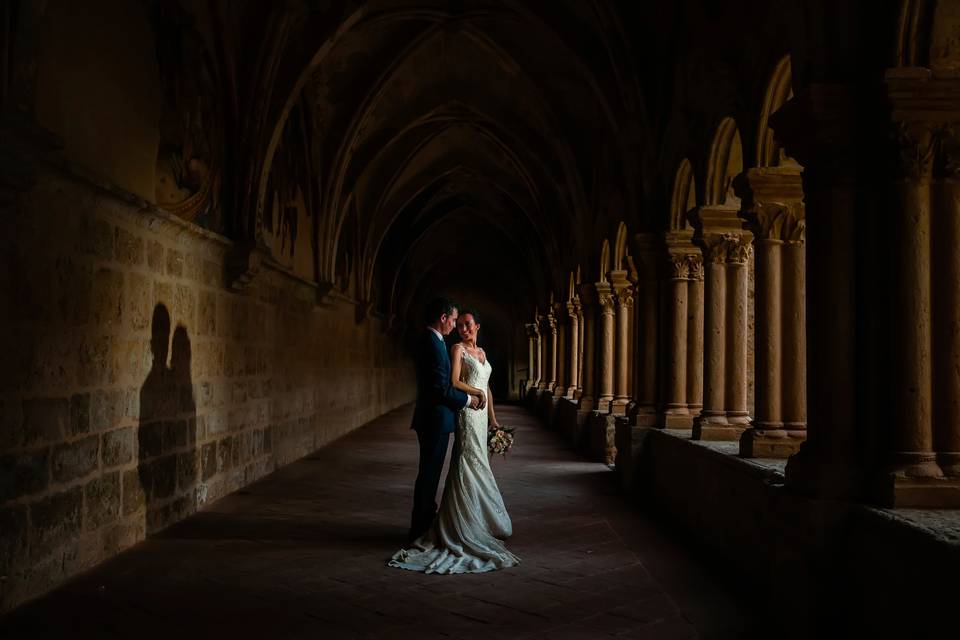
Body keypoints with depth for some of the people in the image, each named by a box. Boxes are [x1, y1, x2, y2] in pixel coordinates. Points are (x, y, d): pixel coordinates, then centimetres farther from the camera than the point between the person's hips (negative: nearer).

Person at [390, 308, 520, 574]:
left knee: (476, 464, 9)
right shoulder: (458, 349, -6)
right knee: (471, 464, -7)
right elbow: (454, 382, -16)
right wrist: (478, 392, -6)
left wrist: (492, 417, 17)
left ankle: (476, 520, 14)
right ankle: (466, 524, -2)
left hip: (480, 414, 8)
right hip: (467, 413, -8)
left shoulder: (481, 351, 17)